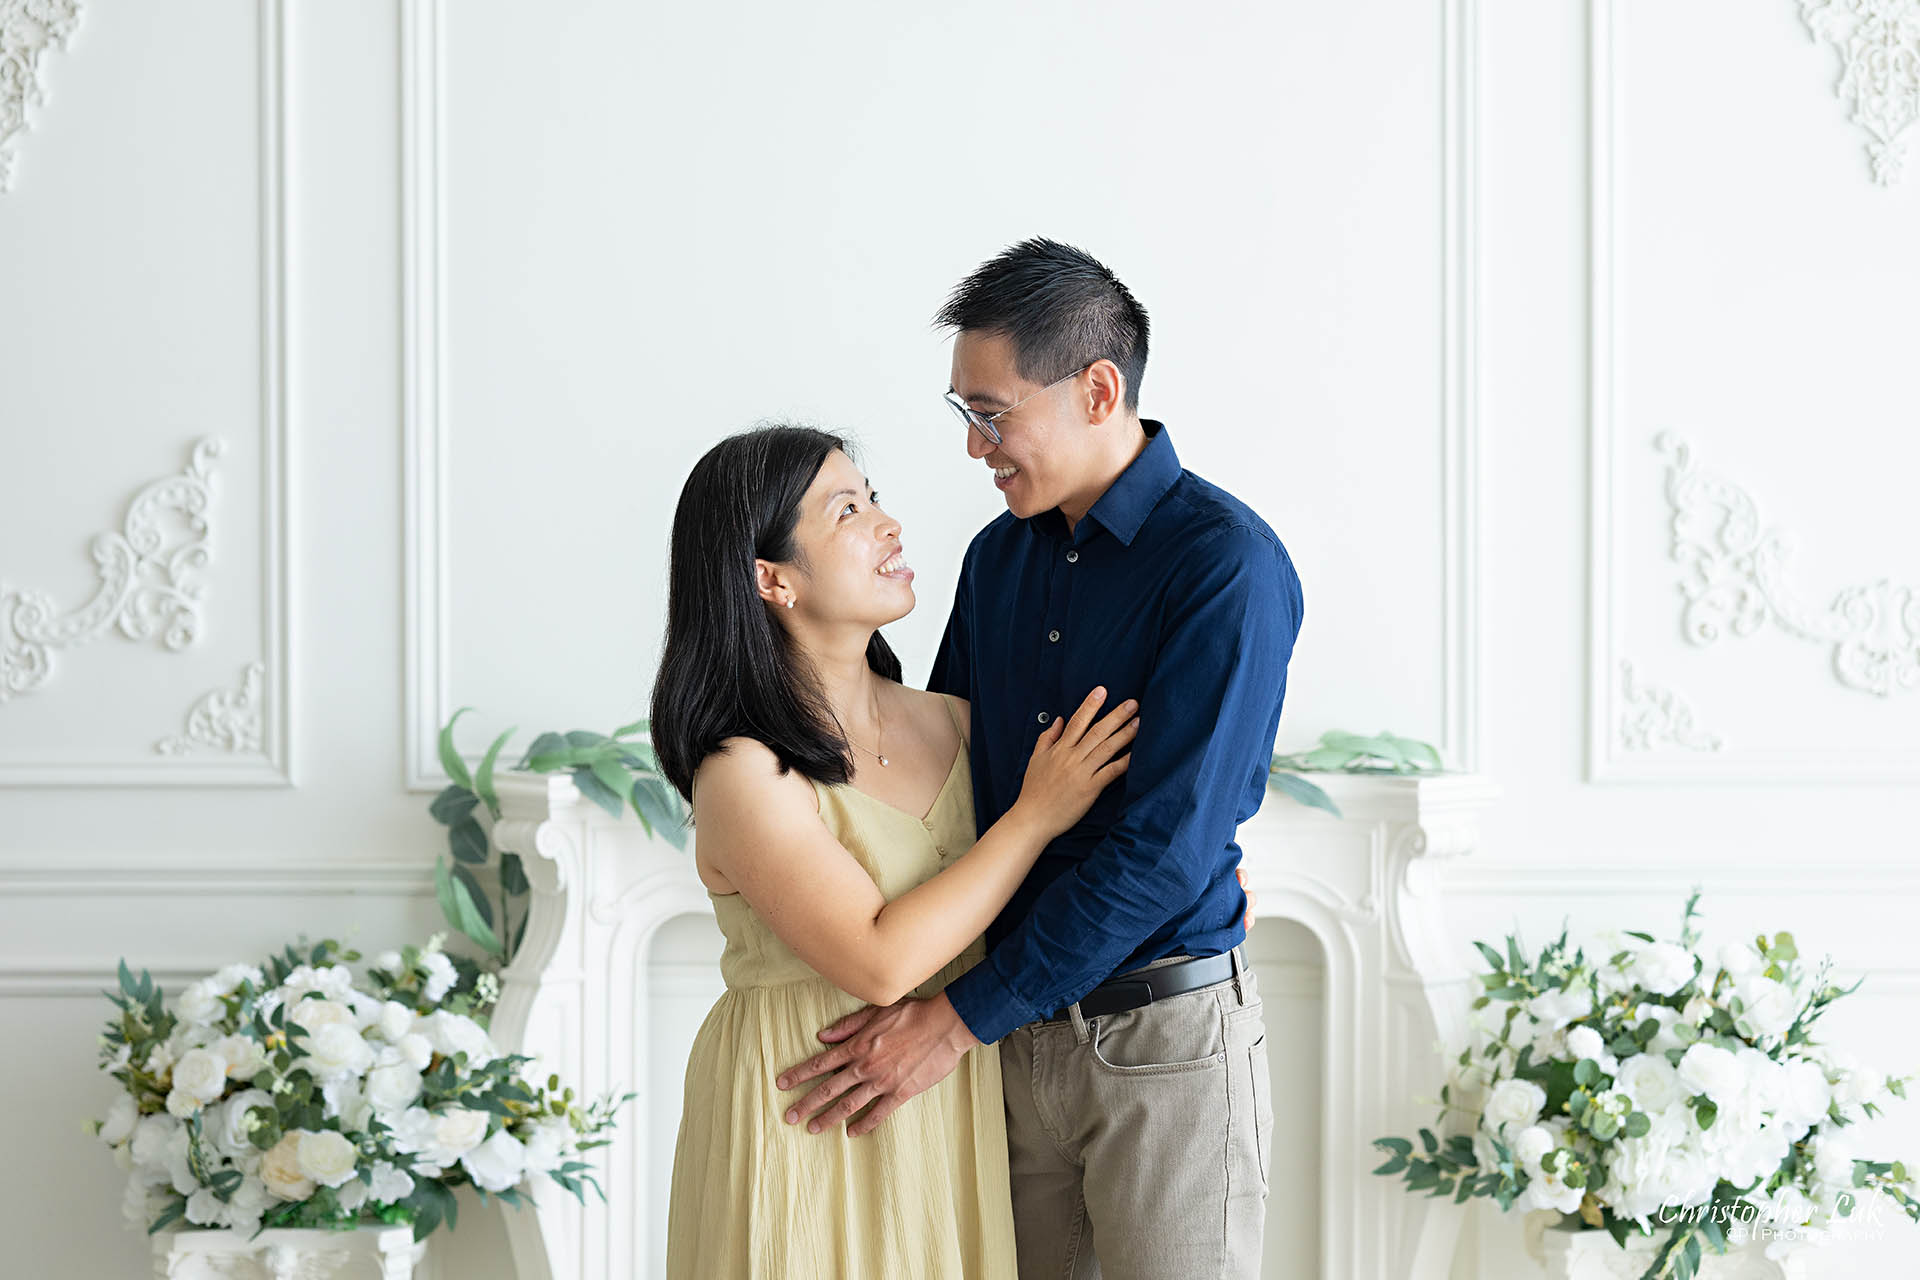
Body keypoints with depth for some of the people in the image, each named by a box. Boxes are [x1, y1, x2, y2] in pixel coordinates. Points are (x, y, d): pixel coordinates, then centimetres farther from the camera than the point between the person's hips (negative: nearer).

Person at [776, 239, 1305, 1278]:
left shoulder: (1228, 566, -14)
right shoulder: (998, 557, 9)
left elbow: (1163, 848, -19)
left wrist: (960, 1018, -18)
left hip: (1163, 1036, -6)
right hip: (1015, 1032, 6)